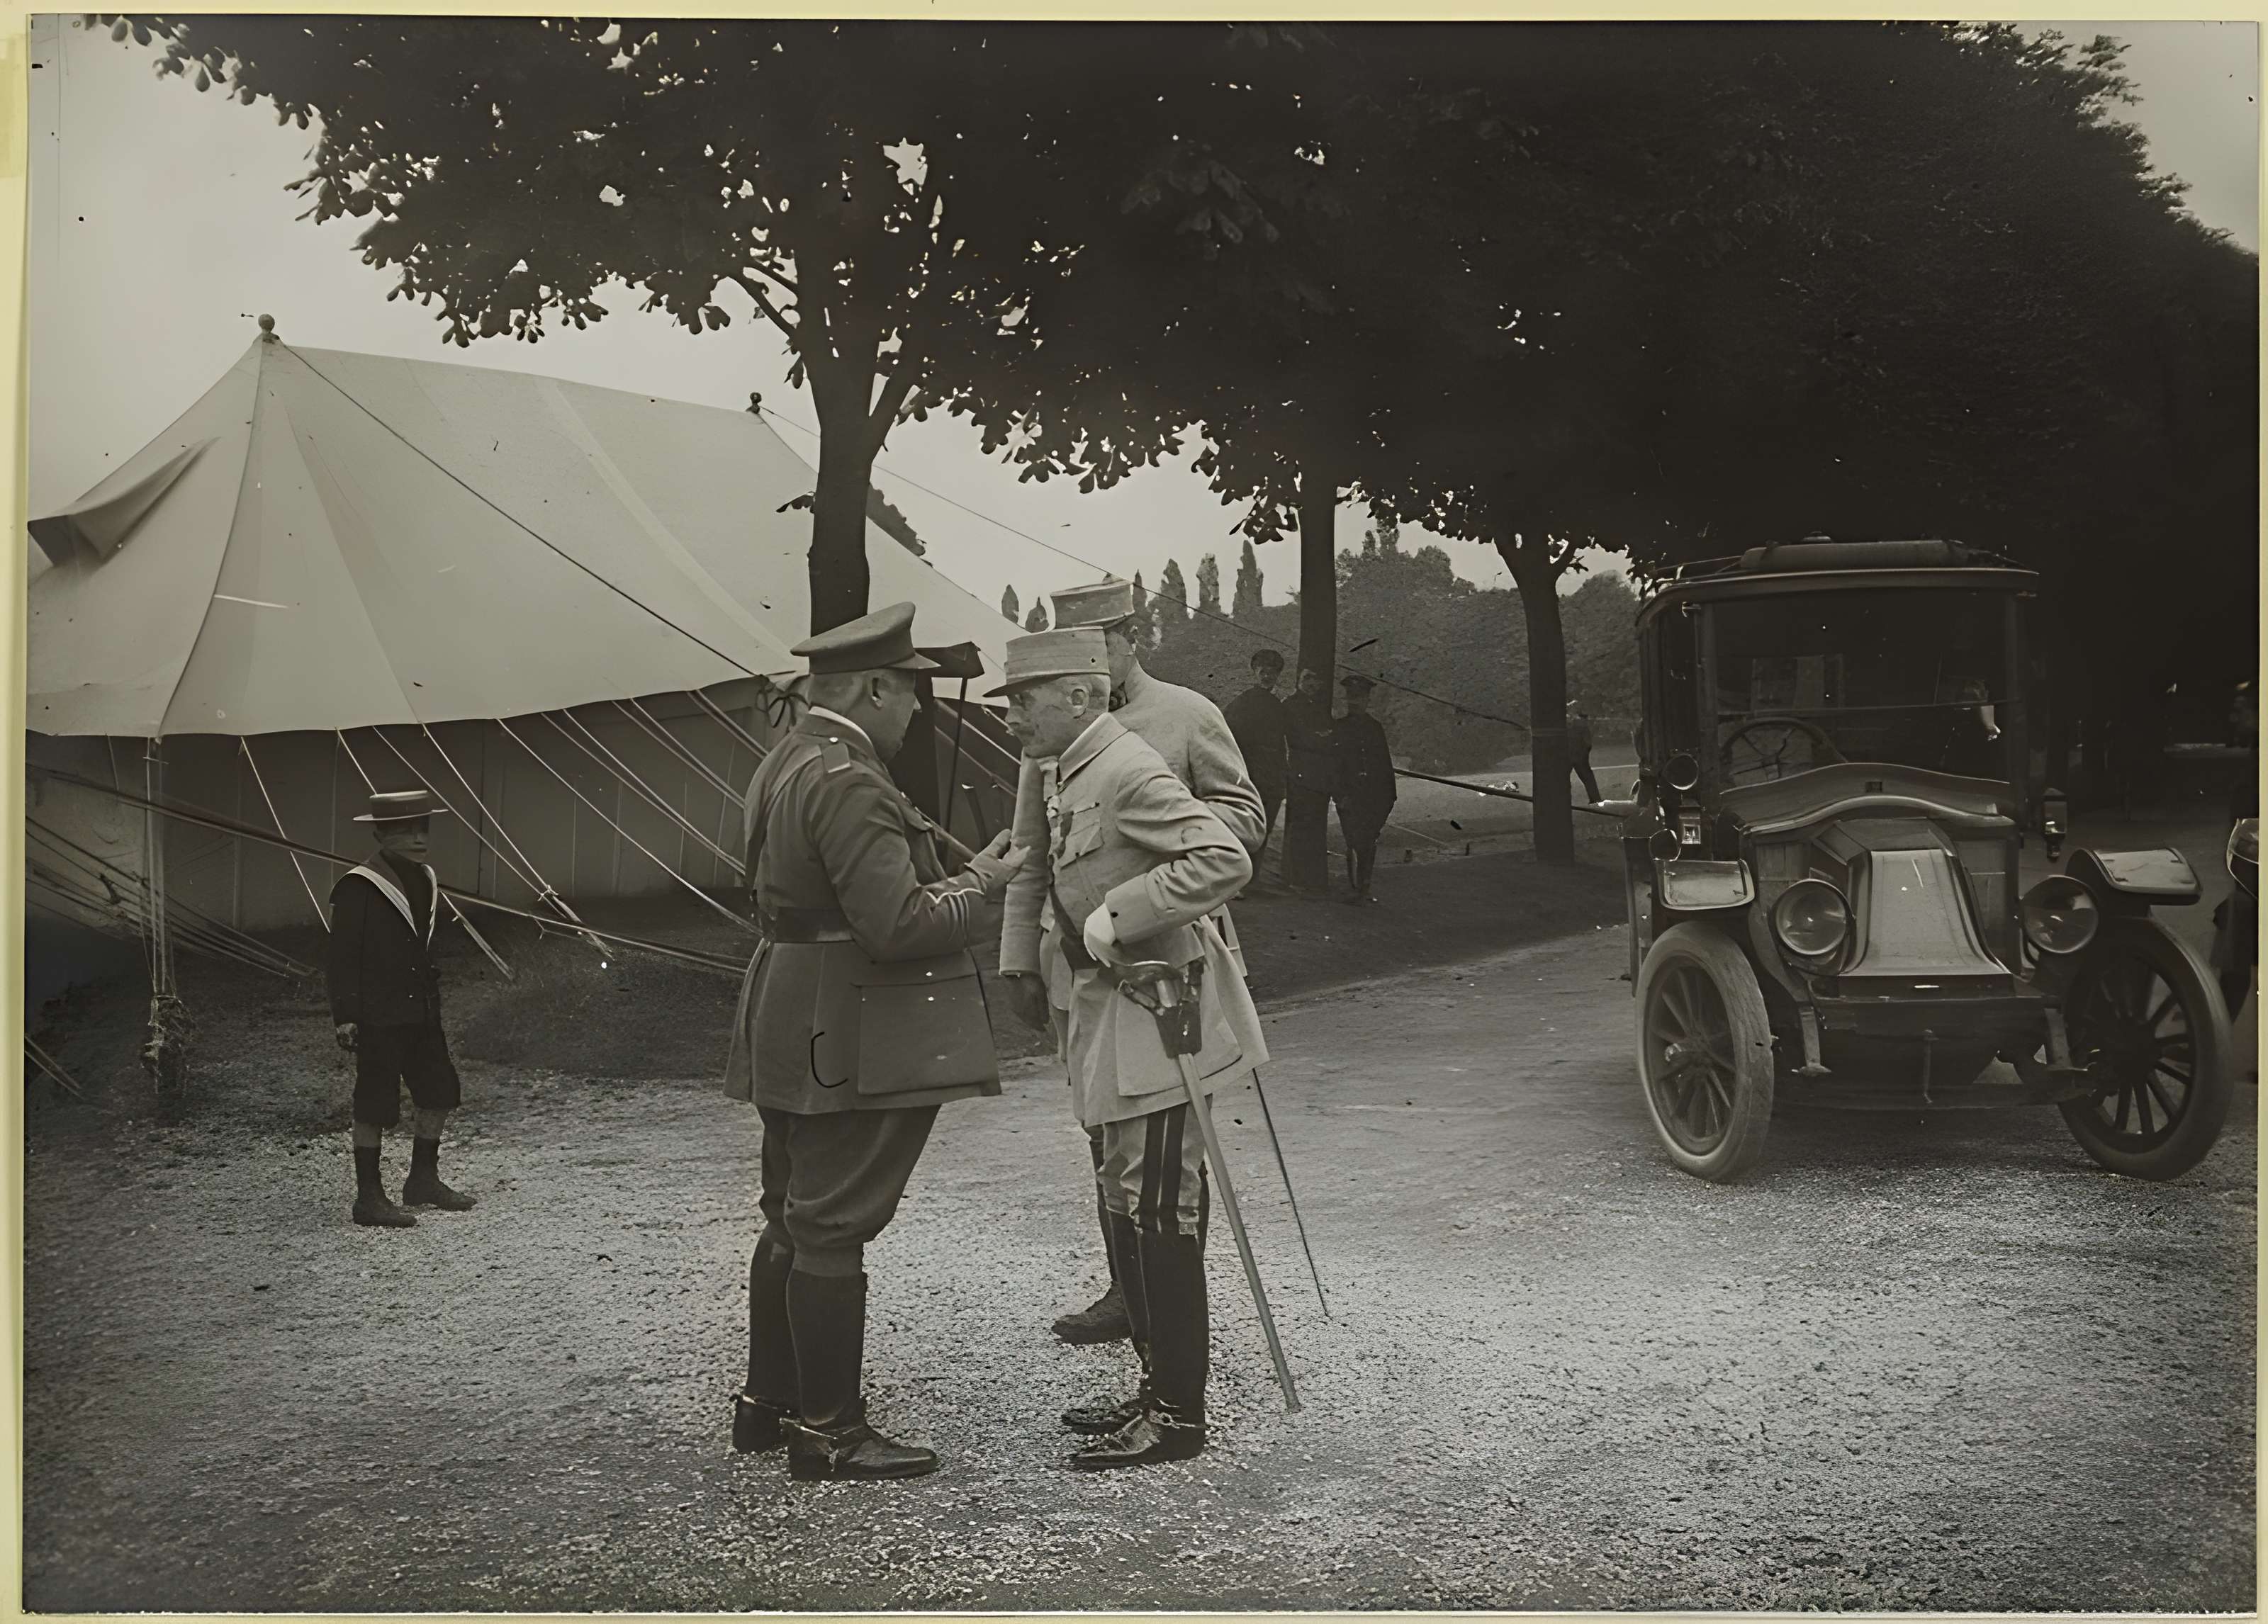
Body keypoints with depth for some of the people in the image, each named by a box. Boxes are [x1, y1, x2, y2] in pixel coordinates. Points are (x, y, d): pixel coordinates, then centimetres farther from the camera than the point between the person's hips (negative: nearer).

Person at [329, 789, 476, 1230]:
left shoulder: (425, 881, 11)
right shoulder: (358, 888, -13)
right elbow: (341, 957, -12)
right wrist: (344, 1016, -15)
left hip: (421, 1010, 8)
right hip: (378, 1016, -8)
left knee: (440, 1092, 13)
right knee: (376, 1106, -3)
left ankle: (423, 1180, 28)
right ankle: (369, 1198, 6)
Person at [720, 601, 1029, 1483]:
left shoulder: (787, 764, 12)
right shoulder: (848, 785, -21)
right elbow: (898, 924, -25)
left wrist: (956, 878, 13)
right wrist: (979, 886, -9)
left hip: (797, 1035, 11)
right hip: (853, 1043, -11)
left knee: (795, 1220, 18)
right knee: (833, 1228, -3)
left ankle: (769, 1399, 29)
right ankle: (827, 1428, 6)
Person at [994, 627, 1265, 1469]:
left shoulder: (1127, 773, -18)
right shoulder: (1072, 774, 12)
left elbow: (1224, 860, -28)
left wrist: (1116, 917, -26)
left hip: (1155, 1019, -10)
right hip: (1110, 1021, 10)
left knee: (1154, 1216, -4)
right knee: (1128, 1211, 16)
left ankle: (1177, 1413, 6)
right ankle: (1160, 1385, 27)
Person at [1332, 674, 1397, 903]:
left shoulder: (1376, 727, 13)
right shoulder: (1339, 728, 4)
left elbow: (1385, 764, 15)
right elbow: (1334, 765, 0)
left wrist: (1389, 798, 10)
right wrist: (1341, 795, -10)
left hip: (1374, 796, 4)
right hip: (1350, 795, -4)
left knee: (1369, 843, 5)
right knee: (1355, 843, -10)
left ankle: (1363, 889, 14)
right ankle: (1354, 889, -8)